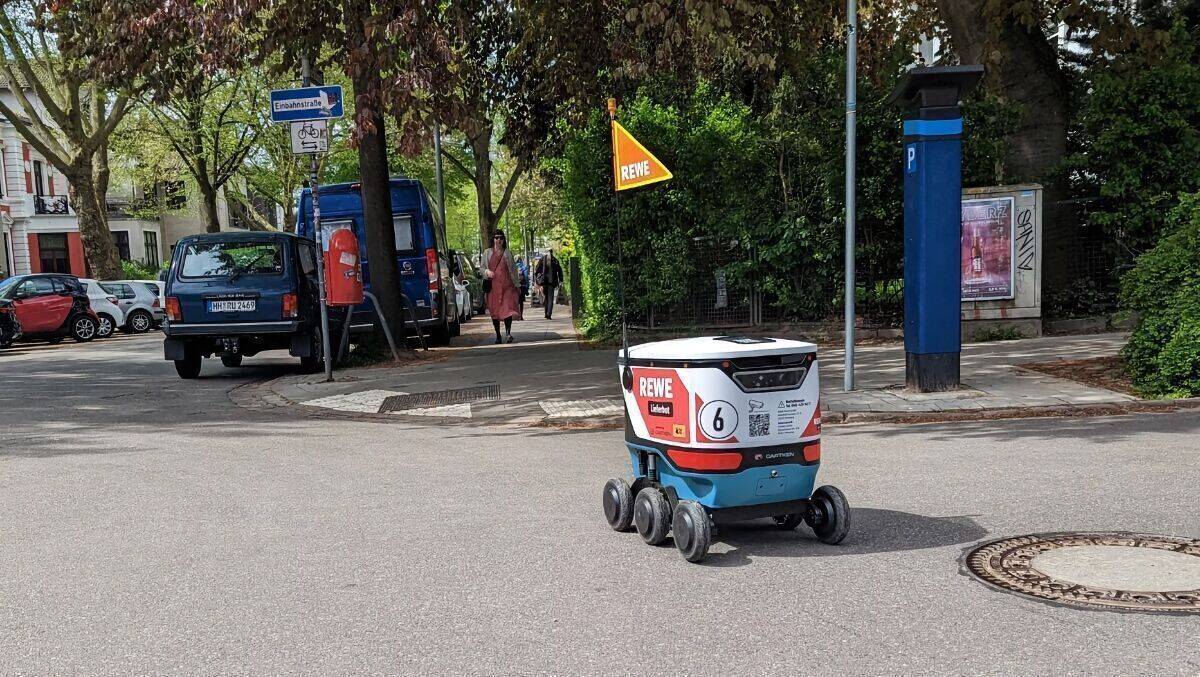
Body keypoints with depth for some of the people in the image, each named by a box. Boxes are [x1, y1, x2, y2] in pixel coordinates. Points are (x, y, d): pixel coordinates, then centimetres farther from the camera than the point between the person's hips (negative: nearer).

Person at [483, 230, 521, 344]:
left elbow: (513, 270, 14)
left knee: (508, 308, -16)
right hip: (493, 285, 1)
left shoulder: (508, 254, 11)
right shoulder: (487, 253, 11)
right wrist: (487, 271, -10)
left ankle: (508, 332, -13)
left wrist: (517, 285, 12)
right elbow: (482, 268, 13)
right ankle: (498, 335, 11)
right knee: (494, 310, 2)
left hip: (507, 285, -1)